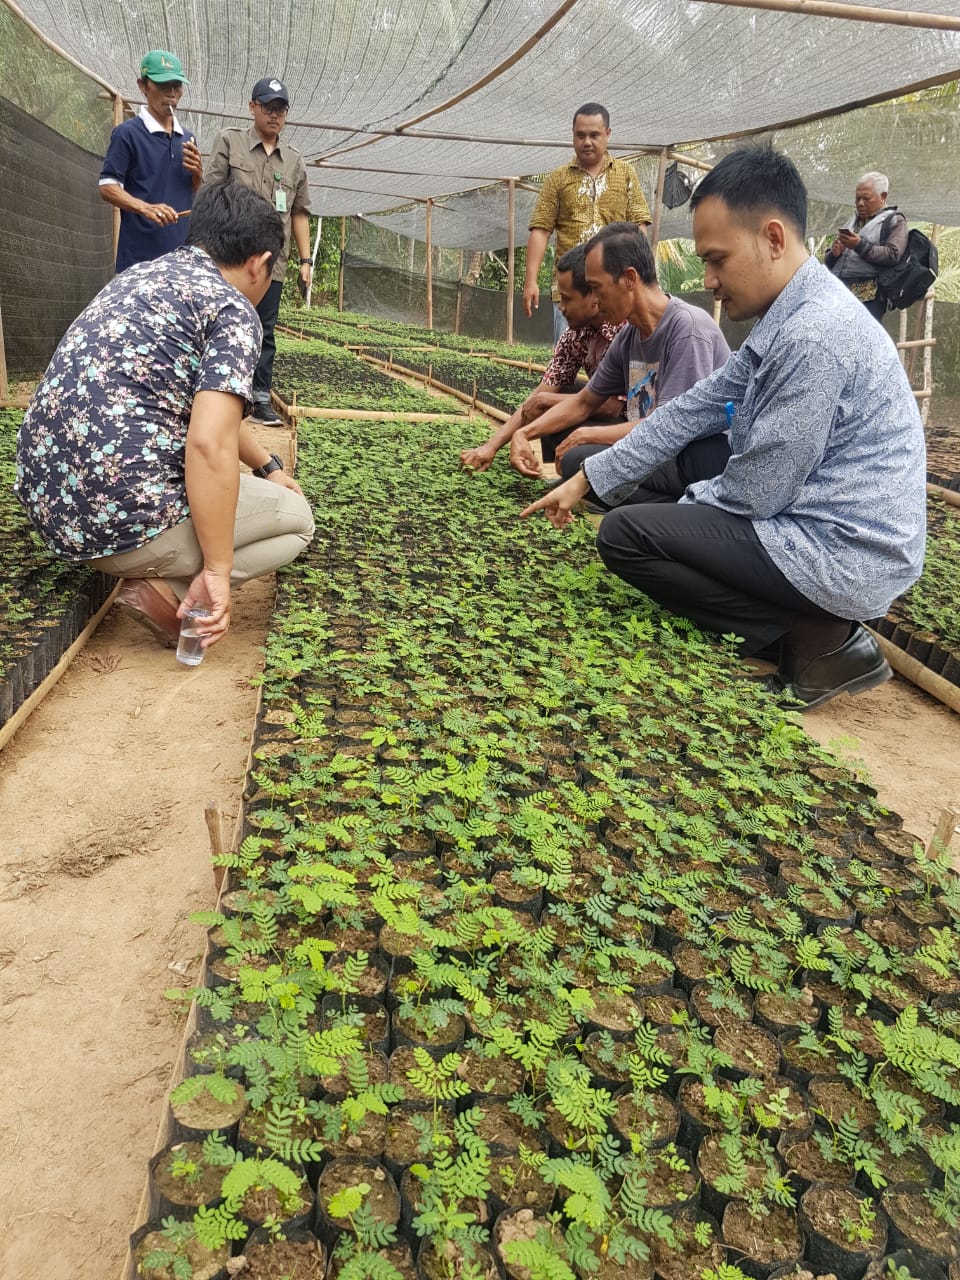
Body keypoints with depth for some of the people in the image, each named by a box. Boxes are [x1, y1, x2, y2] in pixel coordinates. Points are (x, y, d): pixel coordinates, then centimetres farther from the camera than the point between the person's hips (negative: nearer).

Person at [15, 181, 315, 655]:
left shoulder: (143, 275, 18)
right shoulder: (234, 310, -8)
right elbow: (210, 443, -23)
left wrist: (268, 466, 35)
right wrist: (218, 571, -16)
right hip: (123, 519, -9)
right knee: (295, 516, 13)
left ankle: (163, 572, 13)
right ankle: (166, 589, -5)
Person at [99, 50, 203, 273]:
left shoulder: (187, 137, 16)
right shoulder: (128, 133, -3)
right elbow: (108, 188, -9)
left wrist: (197, 173, -1)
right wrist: (146, 208, -26)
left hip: (181, 251, 6)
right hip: (141, 255, -6)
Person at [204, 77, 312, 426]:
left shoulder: (294, 161, 15)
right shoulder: (229, 142, 4)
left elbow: (299, 214, 16)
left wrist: (305, 259, 9)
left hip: (273, 262, 3)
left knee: (265, 332, 5)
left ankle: (260, 399, 10)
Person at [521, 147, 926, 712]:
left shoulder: (815, 336, -25)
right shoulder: (789, 317, 6)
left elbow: (759, 493, -22)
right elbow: (693, 410, 8)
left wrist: (683, 503, -1)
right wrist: (587, 480, 7)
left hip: (845, 557, -10)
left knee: (624, 533, -11)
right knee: (670, 462, 18)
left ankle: (817, 638, -6)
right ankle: (810, 613, 11)